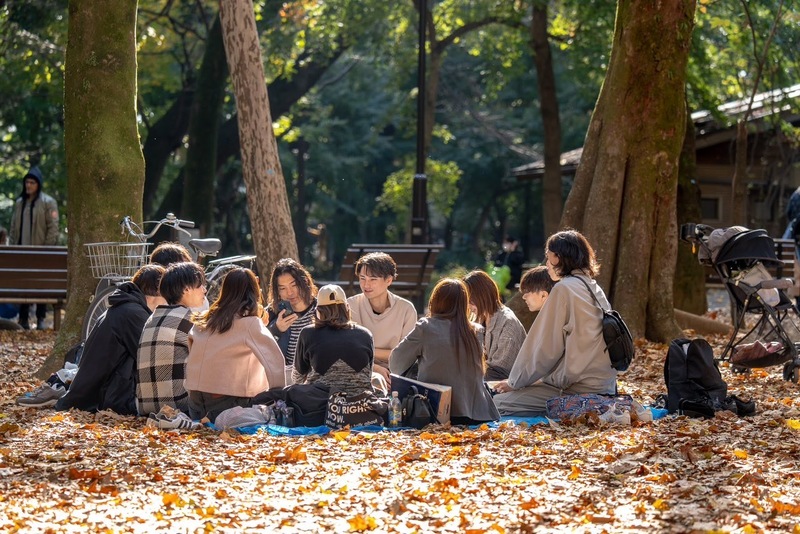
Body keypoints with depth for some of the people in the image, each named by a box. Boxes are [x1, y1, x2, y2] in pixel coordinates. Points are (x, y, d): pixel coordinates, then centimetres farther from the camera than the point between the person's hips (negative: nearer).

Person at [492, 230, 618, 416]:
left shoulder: (564, 289, -12)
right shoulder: (595, 289, 14)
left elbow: (545, 348, -11)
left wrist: (514, 382, 2)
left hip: (579, 391, -9)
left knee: (498, 402, -11)